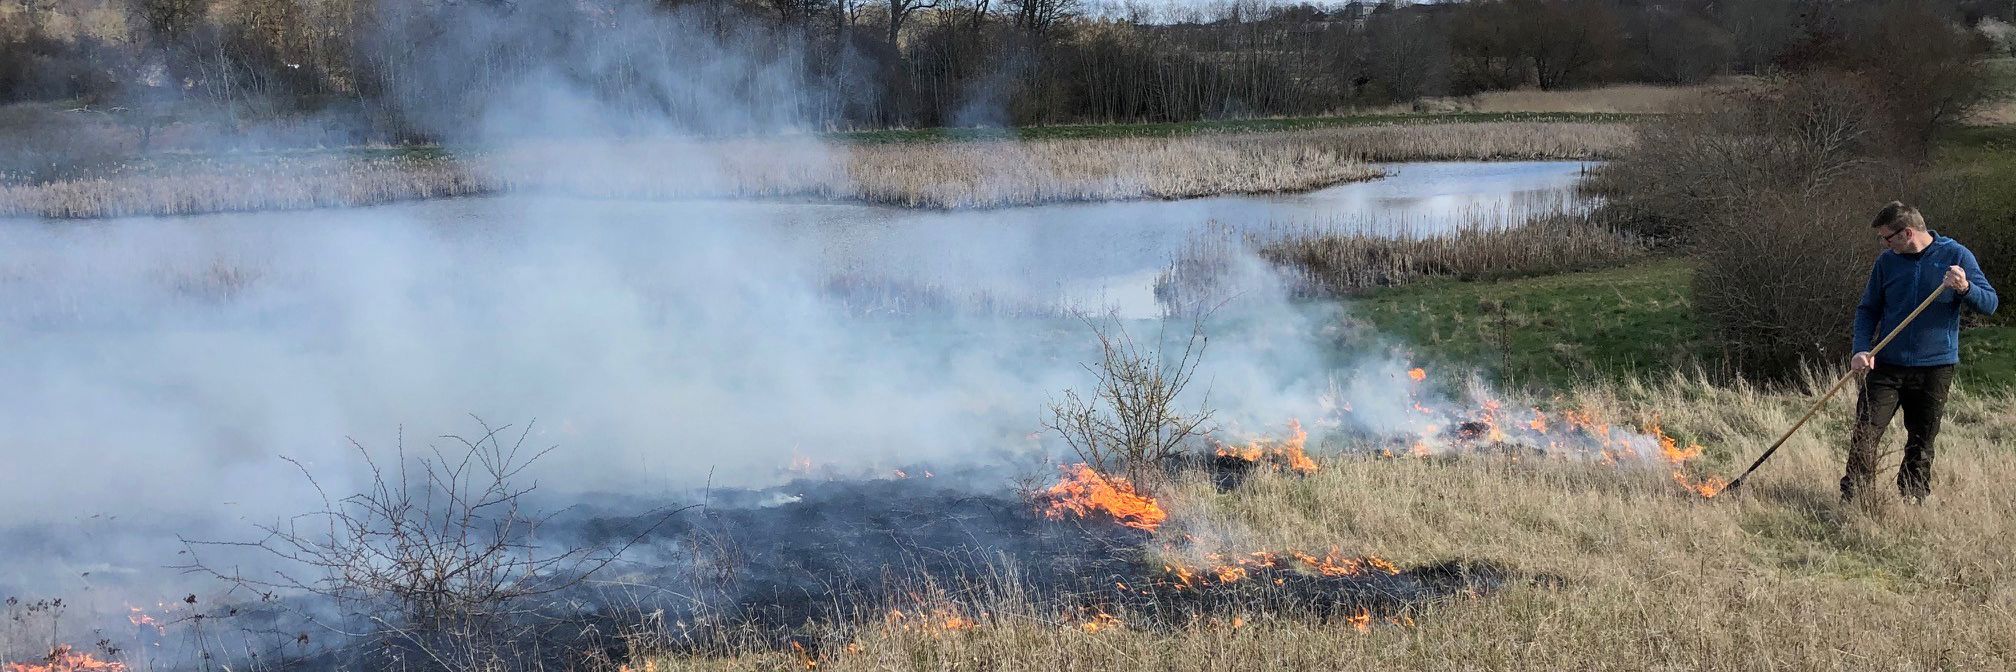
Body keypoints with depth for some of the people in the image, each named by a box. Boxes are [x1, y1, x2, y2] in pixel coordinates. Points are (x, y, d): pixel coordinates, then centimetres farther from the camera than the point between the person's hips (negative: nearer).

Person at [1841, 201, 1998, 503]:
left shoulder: (1956, 256, -4)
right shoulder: (1887, 262, 2)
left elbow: (1989, 303, -4)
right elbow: (1868, 309, 8)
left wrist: (1965, 288, -26)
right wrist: (1862, 349, -7)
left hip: (1935, 368, -1)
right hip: (1887, 365, 1)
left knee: (1921, 444, 7)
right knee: (1864, 435, -7)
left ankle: (1912, 503, 19)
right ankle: (1851, 502, -3)